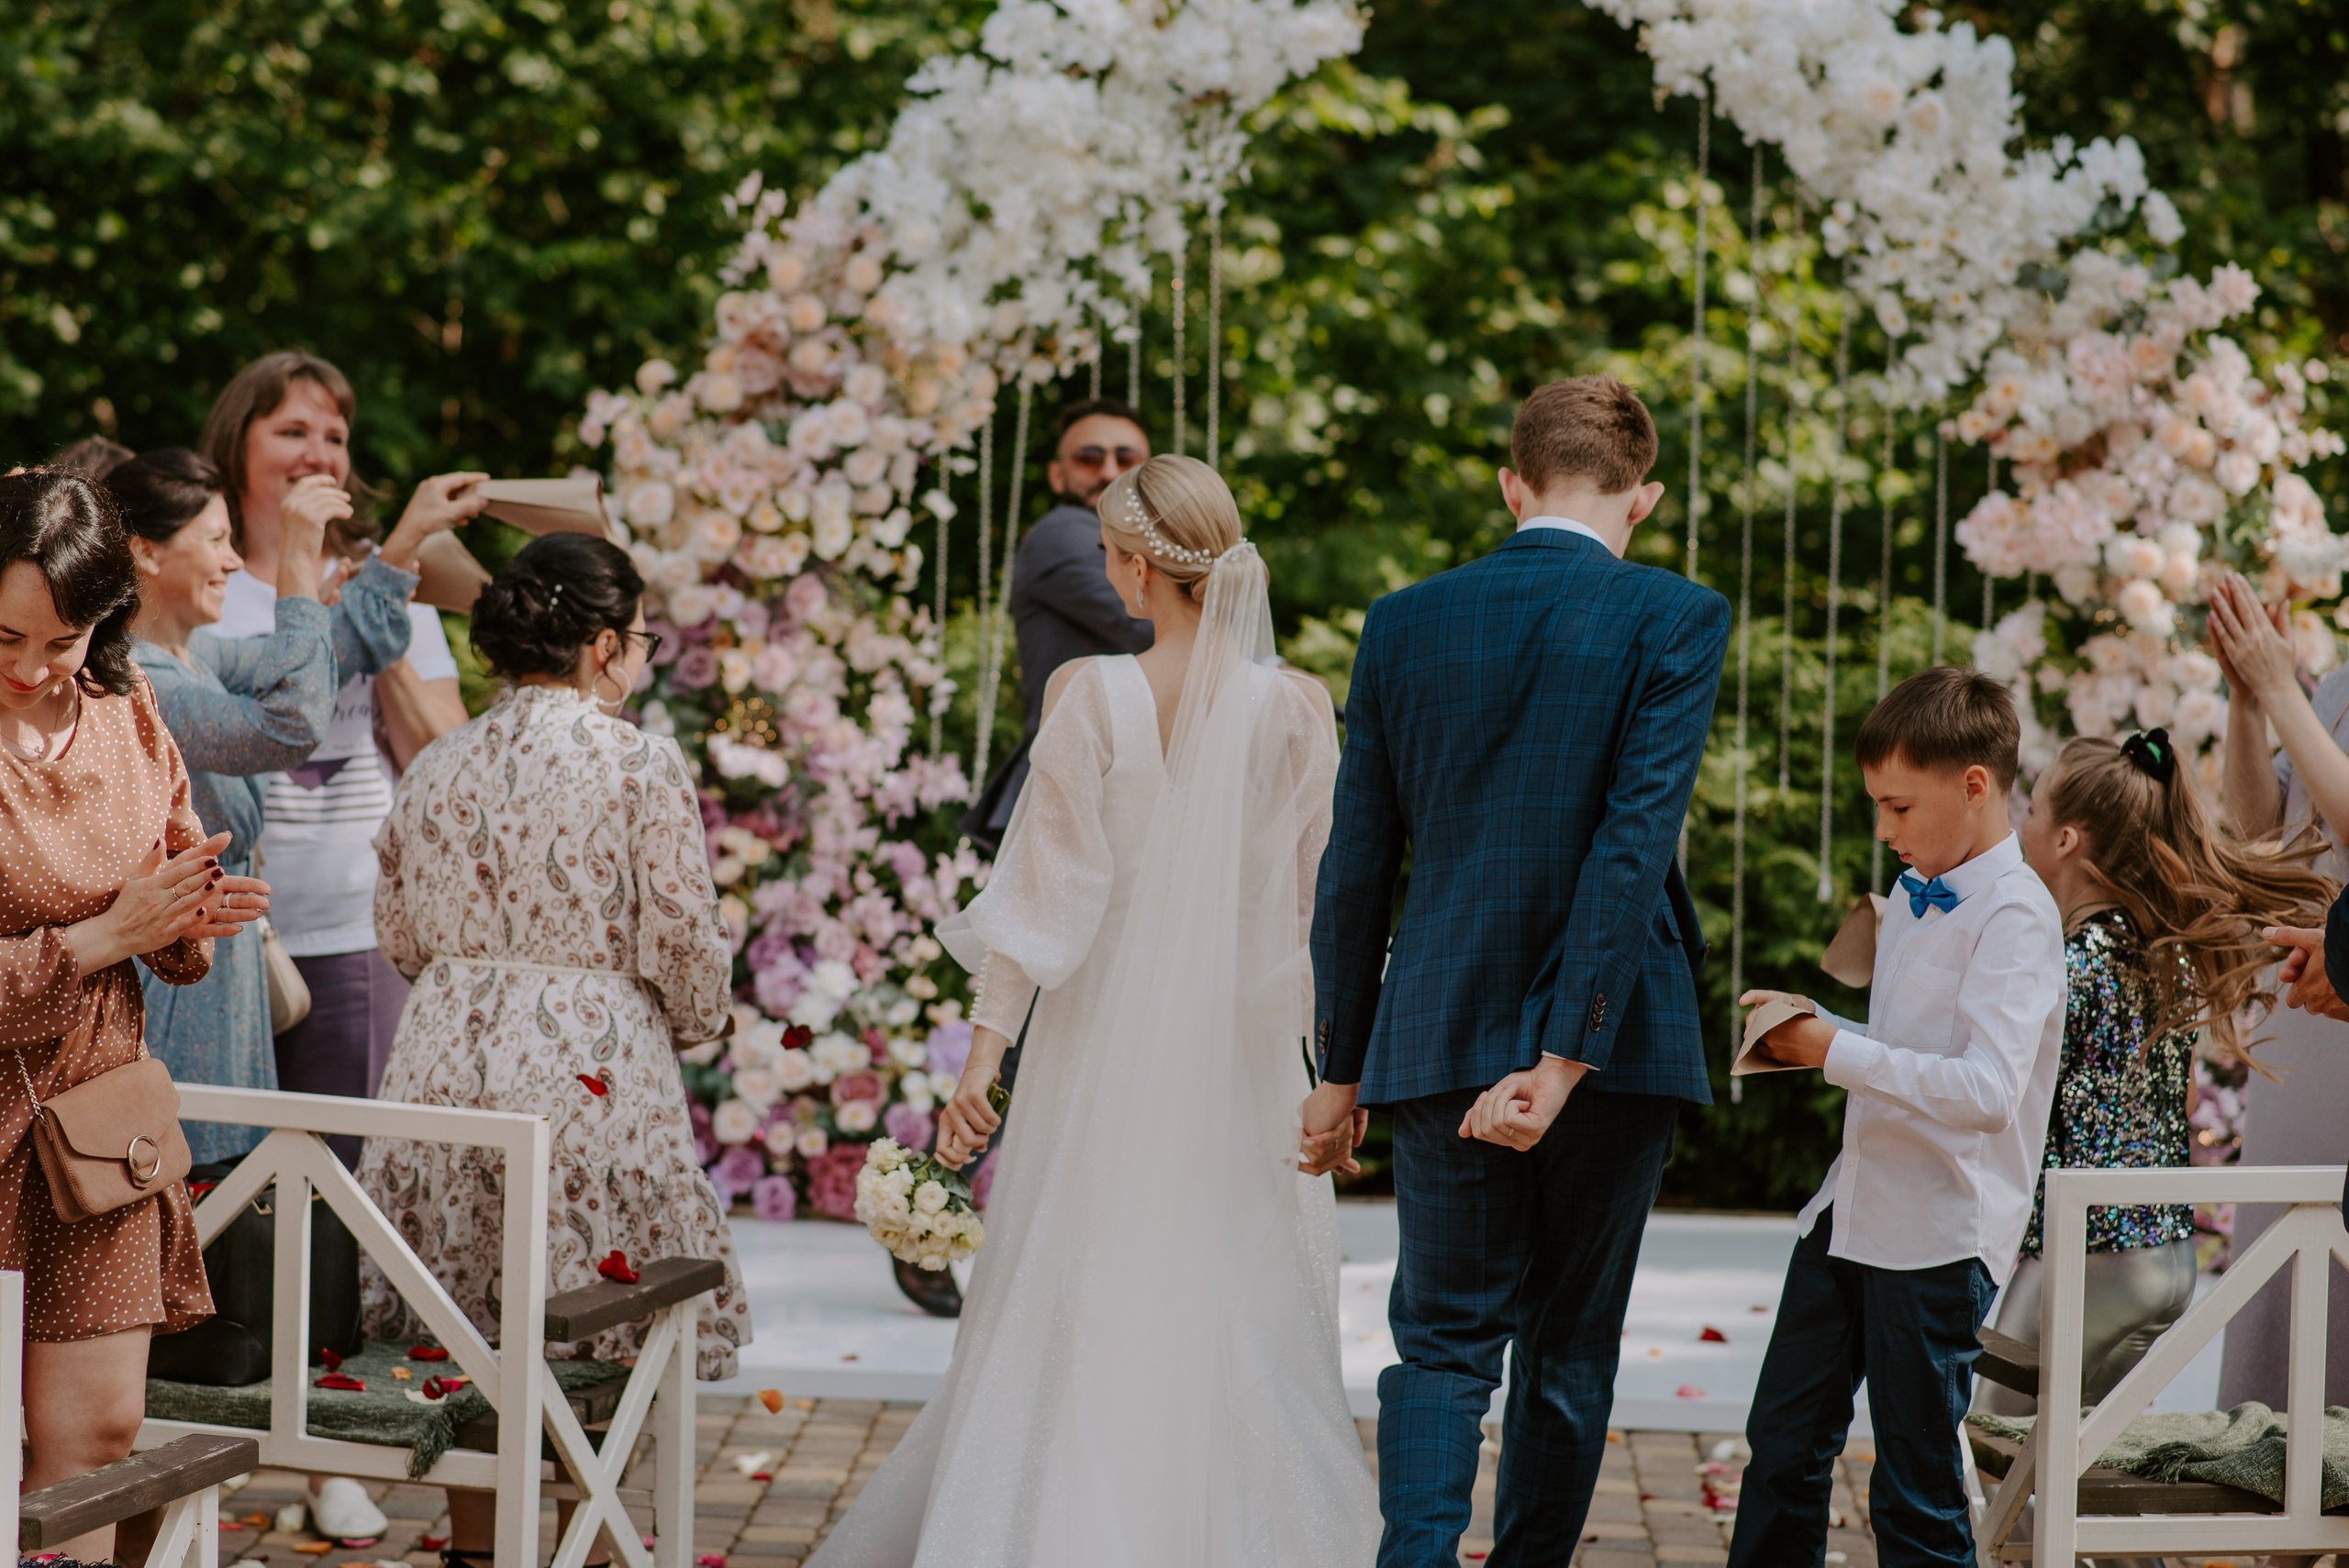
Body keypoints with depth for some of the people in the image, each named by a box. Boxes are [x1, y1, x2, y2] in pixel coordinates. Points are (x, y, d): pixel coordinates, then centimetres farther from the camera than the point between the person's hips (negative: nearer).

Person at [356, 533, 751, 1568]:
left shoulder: (436, 766, 6)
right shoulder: (642, 765, -9)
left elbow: (400, 936, 14)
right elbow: (683, 941, -9)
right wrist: (699, 1020, 11)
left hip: (448, 1058, 5)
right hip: (590, 1074, -5)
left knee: (466, 1337, 14)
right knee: (600, 1350, 6)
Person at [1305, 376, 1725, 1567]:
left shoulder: (1402, 624, 3)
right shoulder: (1674, 620, -6)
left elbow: (1356, 867, 6)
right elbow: (1636, 842, -15)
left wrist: (1341, 1070, 13)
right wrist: (1564, 1061, -16)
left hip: (1441, 1034, 2)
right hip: (1613, 1034, -1)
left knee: (1442, 1341, 6)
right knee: (1570, 1346, 13)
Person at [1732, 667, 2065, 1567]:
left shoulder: (2014, 914, -15)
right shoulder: (1910, 901, 13)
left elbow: (1988, 1089, -27)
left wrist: (1837, 1051, -21)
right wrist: (1809, 1030, 6)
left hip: (1937, 1238, -9)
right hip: (1851, 1212, 9)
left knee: (1915, 1495, 0)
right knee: (1783, 1447, 13)